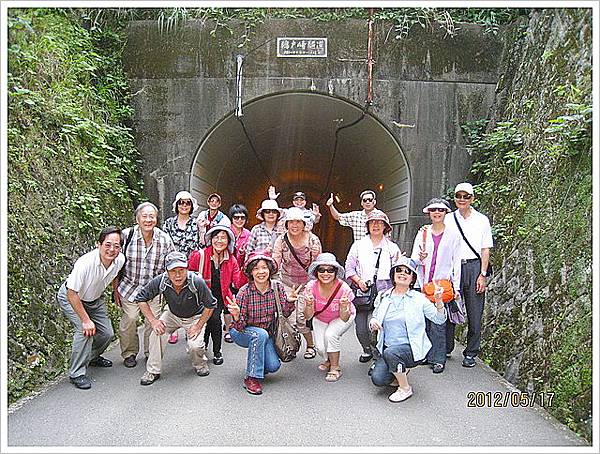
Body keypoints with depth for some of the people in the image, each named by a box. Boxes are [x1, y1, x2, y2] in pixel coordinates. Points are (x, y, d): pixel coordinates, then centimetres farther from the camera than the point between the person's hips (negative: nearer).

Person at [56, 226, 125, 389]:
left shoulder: (120, 259, -22)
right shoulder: (85, 263, -39)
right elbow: (72, 293, -32)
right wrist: (86, 320, -31)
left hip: (95, 298, 6)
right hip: (70, 298, -6)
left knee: (107, 333, 5)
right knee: (85, 330, -24)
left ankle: (92, 357, 35)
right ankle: (77, 373, -8)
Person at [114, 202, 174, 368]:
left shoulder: (165, 239, -9)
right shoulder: (126, 235, -13)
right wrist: (116, 289, 1)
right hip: (129, 285, -1)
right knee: (129, 319, -6)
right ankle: (129, 354, 18)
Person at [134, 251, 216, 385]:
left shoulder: (197, 282, -34)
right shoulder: (160, 281, -28)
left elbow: (210, 305, -19)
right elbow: (141, 298, -13)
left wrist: (198, 326, -19)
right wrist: (153, 321, -18)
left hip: (195, 316, -2)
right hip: (172, 314, 3)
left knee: (195, 346, -21)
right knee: (157, 332, -22)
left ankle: (200, 364, 15)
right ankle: (153, 371, -2)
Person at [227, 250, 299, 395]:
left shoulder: (278, 287, -13)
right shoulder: (244, 292, -23)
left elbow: (285, 314, -7)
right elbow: (240, 327, -22)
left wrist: (290, 301, -26)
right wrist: (237, 316, -44)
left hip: (267, 333, 3)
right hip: (241, 333, -3)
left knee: (273, 366, -16)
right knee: (260, 334, -35)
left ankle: (258, 364, 21)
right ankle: (251, 378, -20)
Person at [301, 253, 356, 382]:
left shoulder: (343, 288, -30)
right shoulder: (311, 286, -25)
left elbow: (344, 319, -23)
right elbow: (308, 316, -20)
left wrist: (344, 307, -44)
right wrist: (309, 304, -40)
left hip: (341, 318, -2)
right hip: (320, 318, 2)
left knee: (330, 334, -29)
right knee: (321, 347, -16)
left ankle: (335, 367, -5)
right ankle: (328, 360, 21)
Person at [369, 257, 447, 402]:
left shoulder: (419, 298, -1)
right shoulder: (383, 296, 5)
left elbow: (439, 319, -1)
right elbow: (375, 316, 15)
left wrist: (438, 302, -19)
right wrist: (372, 321, -9)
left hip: (412, 348, -3)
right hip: (388, 347, 3)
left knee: (390, 352, -34)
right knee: (377, 379, -19)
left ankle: (405, 388, -8)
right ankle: (400, 374, 16)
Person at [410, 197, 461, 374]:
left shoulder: (453, 235, 5)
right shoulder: (422, 233, 9)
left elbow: (456, 263, 5)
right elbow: (414, 259, 9)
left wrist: (456, 287, 0)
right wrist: (420, 258, -15)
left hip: (443, 282, -2)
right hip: (424, 283, 2)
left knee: (438, 322, -5)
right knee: (425, 319, 2)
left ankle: (438, 358, 4)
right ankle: (425, 354, 15)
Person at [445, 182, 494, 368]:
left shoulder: (482, 220, 7)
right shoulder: (448, 220, 9)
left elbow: (485, 250, 5)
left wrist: (483, 275, -3)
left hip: (474, 267, 0)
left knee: (474, 312, 1)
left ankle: (470, 353, 13)